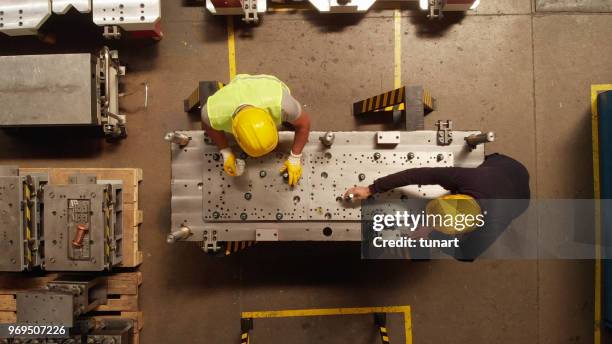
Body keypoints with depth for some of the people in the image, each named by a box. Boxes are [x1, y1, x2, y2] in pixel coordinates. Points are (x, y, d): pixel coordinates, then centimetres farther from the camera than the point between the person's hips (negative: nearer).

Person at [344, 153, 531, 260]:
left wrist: (431, 235, -25)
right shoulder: (467, 178, -44)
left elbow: (466, 256, -27)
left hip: (517, 197, -2)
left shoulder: (491, 229, -46)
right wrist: (371, 189, -37)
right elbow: (415, 174, -40)